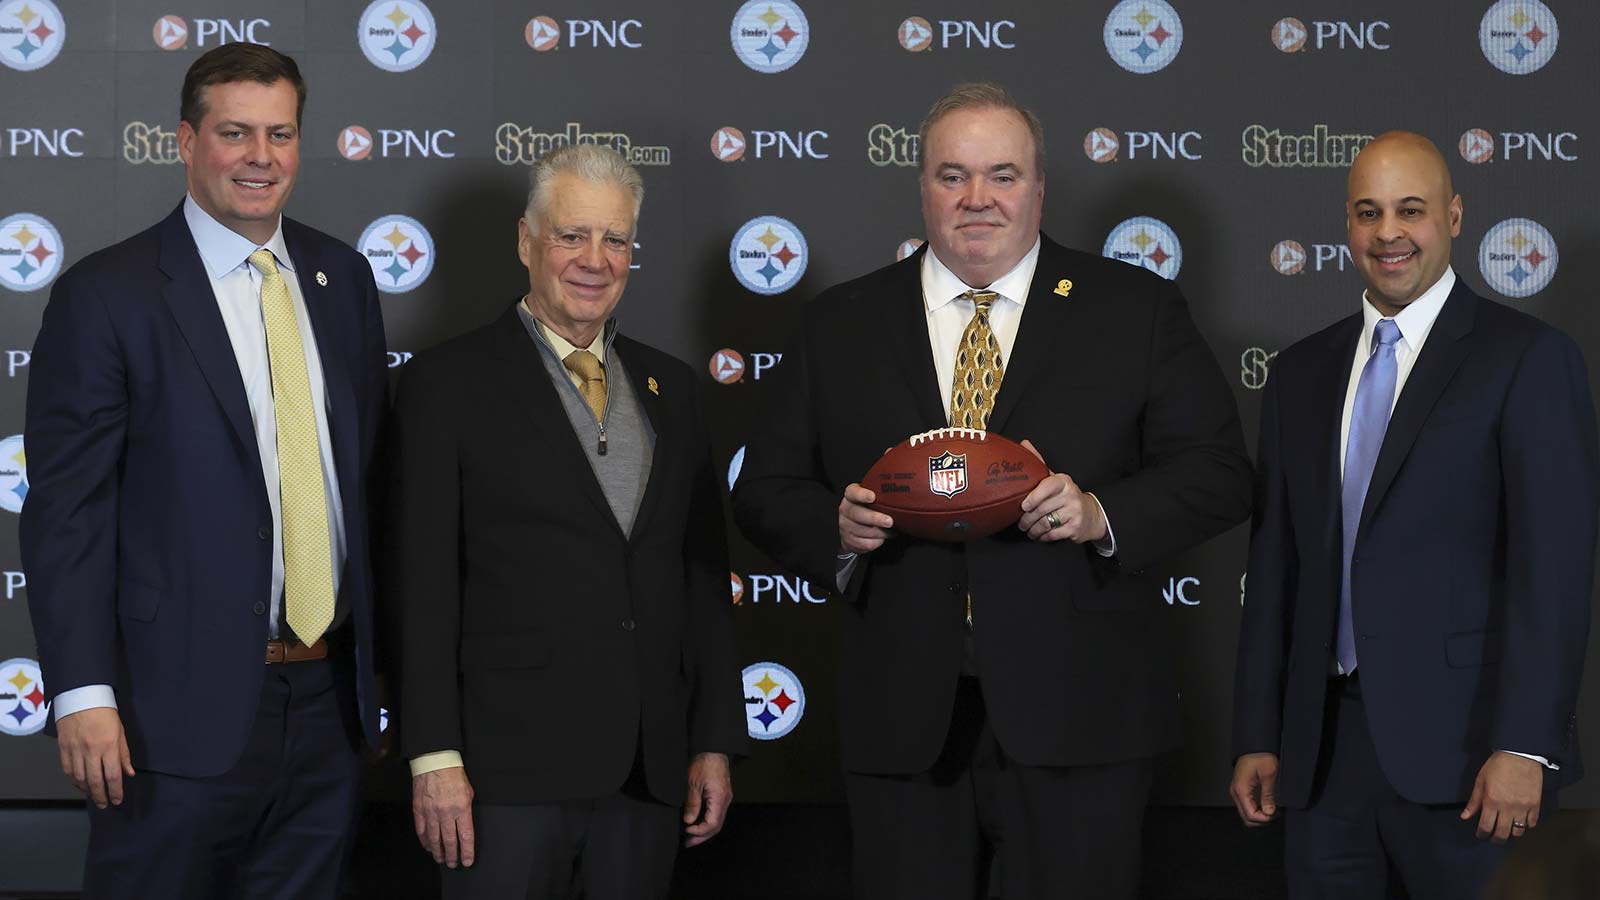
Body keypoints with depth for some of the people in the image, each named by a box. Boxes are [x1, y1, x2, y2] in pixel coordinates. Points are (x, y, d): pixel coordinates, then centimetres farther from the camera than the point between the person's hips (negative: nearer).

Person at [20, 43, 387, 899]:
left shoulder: (342, 278, 11)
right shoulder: (105, 296, -7)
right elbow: (64, 512, -9)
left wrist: (384, 656, 12)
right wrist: (83, 694, -16)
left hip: (328, 698, 5)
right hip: (183, 702, -5)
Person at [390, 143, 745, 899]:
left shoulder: (669, 387, 14)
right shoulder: (449, 383, 0)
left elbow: (704, 575, 15)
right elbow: (424, 586, -5)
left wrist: (715, 742, 10)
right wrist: (434, 758, -11)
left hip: (650, 772, 4)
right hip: (513, 769, -4)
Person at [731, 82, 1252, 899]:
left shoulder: (1136, 310, 5)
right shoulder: (840, 325, 10)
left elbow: (1218, 474, 1)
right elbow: (766, 491, 9)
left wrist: (1102, 515, -17)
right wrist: (836, 526, -13)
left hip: (1077, 717, -1)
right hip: (903, 724, 2)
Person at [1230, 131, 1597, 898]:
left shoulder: (1527, 359, -4)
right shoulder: (1300, 373, 14)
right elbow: (1275, 562, 14)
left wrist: (1524, 746, -16)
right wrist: (1258, 736, 9)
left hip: (1460, 747, -5)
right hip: (1324, 745, 5)